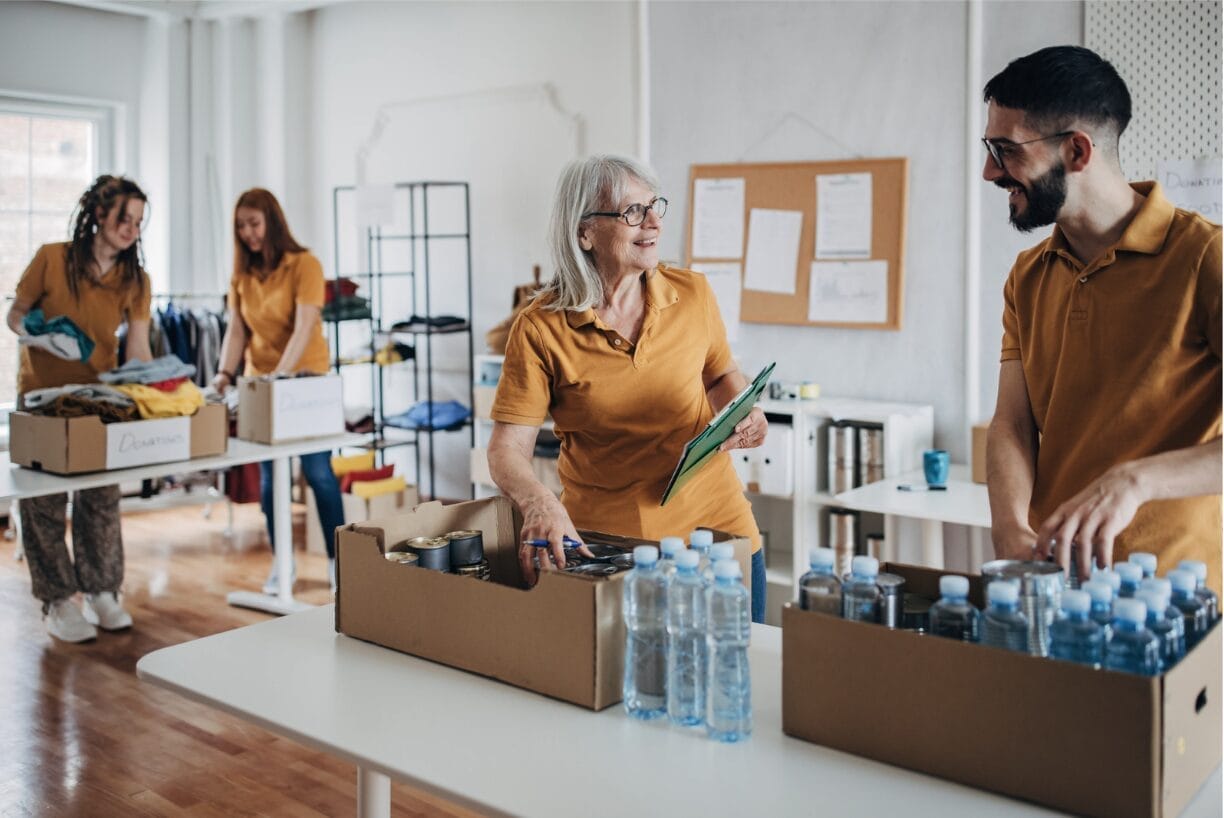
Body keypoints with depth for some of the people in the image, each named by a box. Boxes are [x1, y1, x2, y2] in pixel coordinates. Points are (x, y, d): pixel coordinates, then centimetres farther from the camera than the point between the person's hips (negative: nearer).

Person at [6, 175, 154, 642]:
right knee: (44, 499, 1)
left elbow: (137, 350, -5)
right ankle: (57, 602, 11)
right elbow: (15, 316, -1)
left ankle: (102, 593, 17)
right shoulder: (51, 259, -9)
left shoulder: (135, 280, -1)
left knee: (102, 496, 3)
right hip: (42, 394, -2)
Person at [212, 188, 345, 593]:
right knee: (269, 476, 6)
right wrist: (226, 372, -14)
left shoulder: (304, 264, -11)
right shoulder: (242, 273, 6)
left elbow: (304, 328, -20)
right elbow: (236, 329, 2)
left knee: (318, 471, -4)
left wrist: (280, 374, -30)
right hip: (260, 381, 5)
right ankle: (282, 560, 17)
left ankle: (337, 560, 8)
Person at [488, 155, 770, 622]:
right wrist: (539, 503, -33)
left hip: (715, 524, 3)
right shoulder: (540, 330, -12)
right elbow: (507, 448, -13)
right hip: (602, 543, -3)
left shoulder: (692, 295, -2)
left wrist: (744, 412, -5)